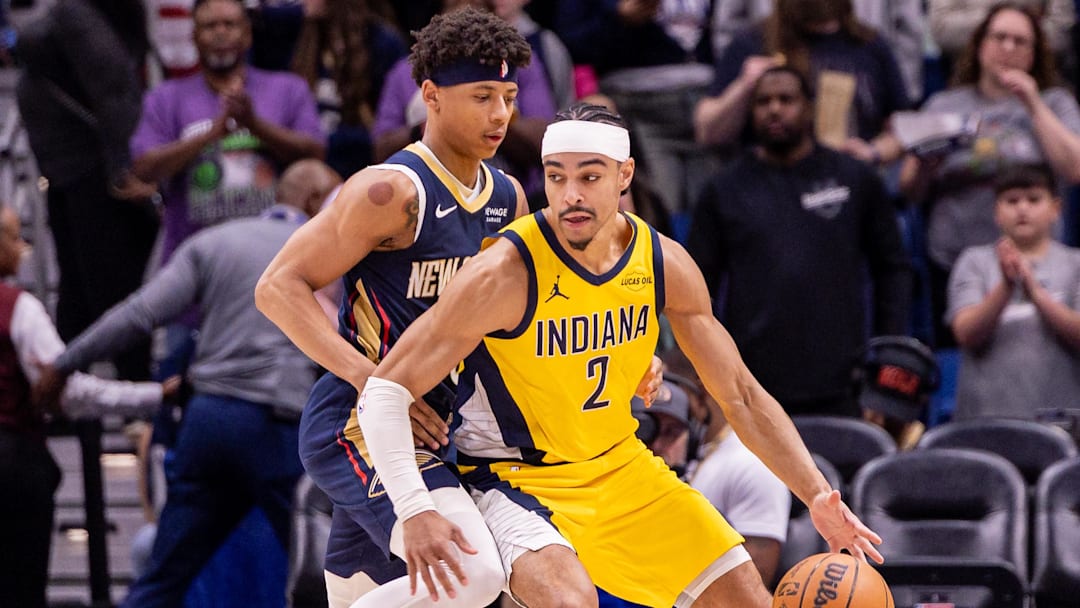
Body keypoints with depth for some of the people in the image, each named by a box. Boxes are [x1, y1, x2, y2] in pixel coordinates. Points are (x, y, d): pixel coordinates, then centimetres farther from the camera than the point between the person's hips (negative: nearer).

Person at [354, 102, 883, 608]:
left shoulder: (664, 264, -7)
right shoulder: (506, 273, -25)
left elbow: (740, 396, 3)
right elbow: (384, 391, -23)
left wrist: (817, 495, -6)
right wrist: (414, 512, -34)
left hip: (619, 463, 6)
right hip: (514, 475, -6)